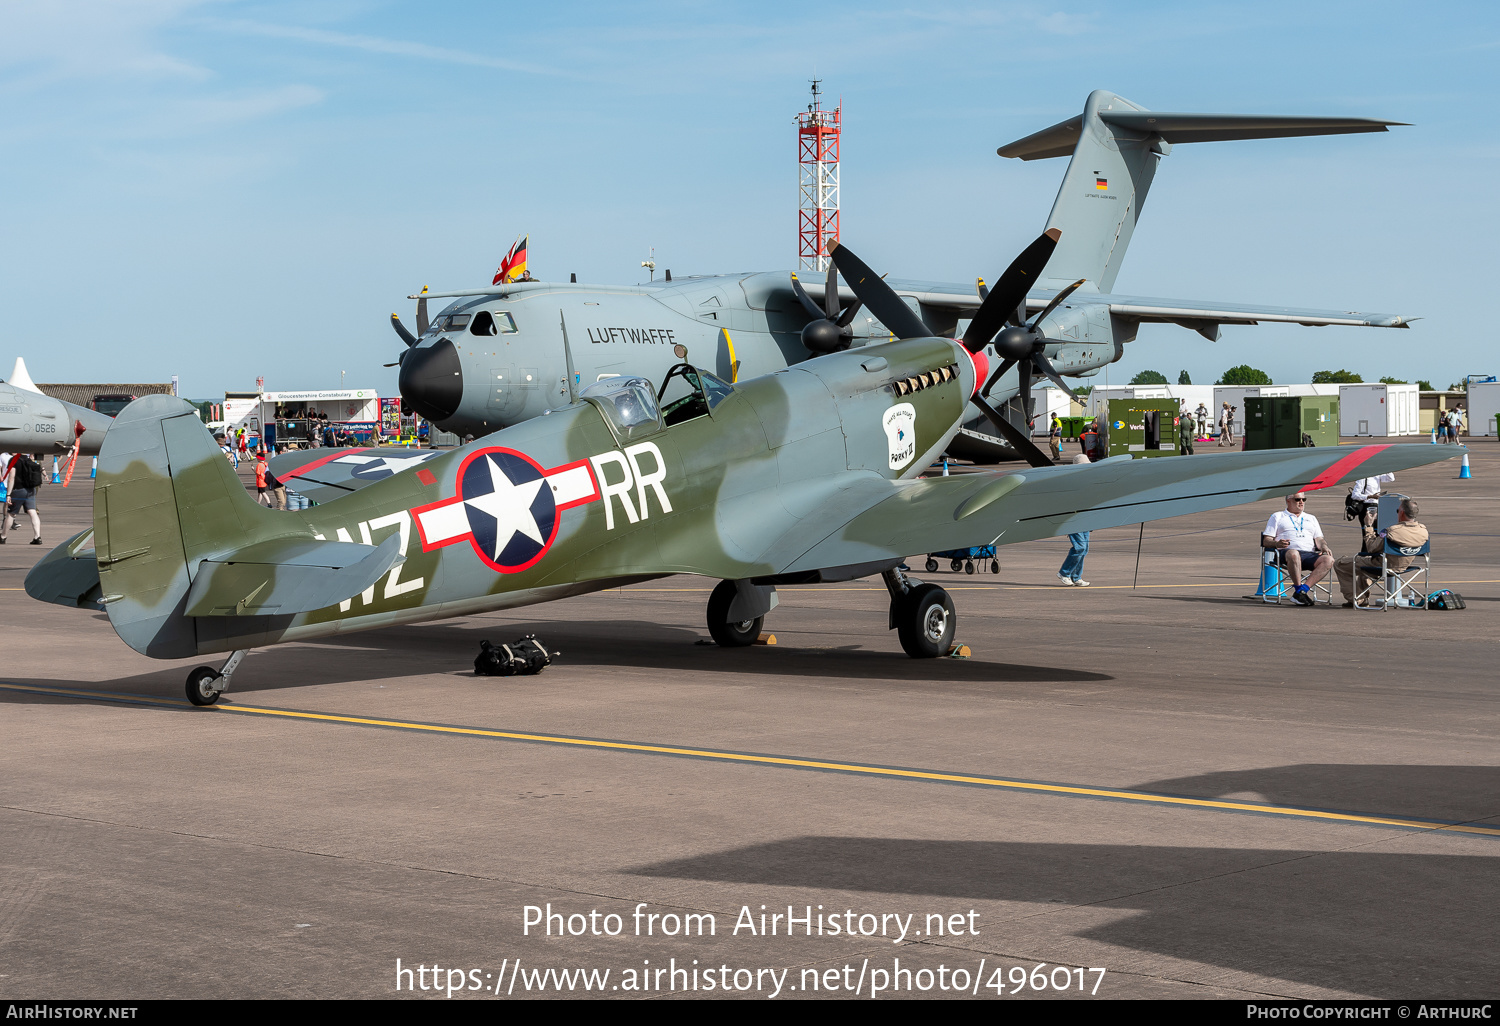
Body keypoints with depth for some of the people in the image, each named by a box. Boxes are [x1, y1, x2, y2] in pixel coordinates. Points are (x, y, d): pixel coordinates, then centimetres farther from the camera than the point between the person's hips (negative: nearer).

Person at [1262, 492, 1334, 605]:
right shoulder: (1277, 517, 21)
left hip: (1309, 554, 4)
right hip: (1286, 552, -4)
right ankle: (1299, 589, -36)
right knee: (1293, 554, -42)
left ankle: (1303, 590, -37)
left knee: (1328, 560, -29)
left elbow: (1318, 539, 25)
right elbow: (1266, 541, 11)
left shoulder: (1311, 518, 33)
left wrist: (1324, 547, 0)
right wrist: (1277, 544, -13)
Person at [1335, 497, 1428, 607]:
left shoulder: (1392, 531, -34)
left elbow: (1371, 548, -22)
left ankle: (1353, 600, 10)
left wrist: (1368, 526, -12)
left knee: (1339, 564, 8)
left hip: (1381, 567, -8)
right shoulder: (1423, 531, -14)